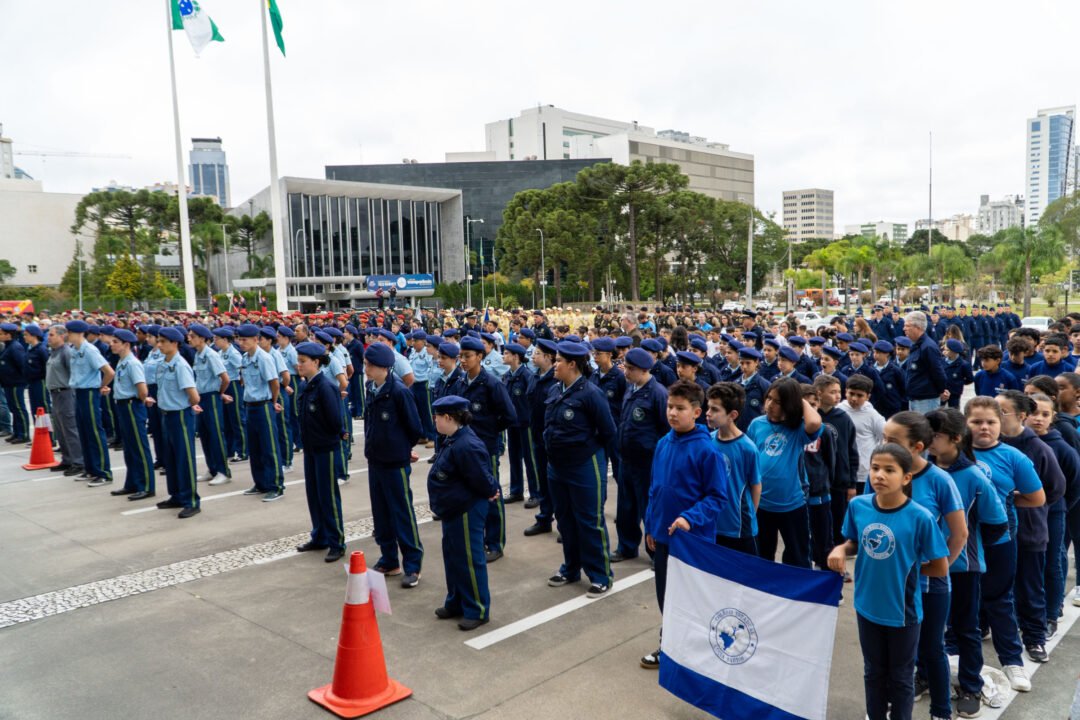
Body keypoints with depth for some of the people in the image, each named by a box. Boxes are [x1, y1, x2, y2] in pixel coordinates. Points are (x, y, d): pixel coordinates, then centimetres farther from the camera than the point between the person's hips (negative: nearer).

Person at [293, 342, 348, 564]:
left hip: (326, 447, -8)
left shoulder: (325, 387, -20)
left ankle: (337, 543, 12)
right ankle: (319, 537, 29)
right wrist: (308, 436, 6)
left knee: (328, 495, 0)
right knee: (313, 493, 15)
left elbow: (334, 420, -20)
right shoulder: (305, 386, 5)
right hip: (310, 446, 8)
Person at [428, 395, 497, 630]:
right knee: (452, 557, 19)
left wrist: (490, 493, -7)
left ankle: (478, 610, 14)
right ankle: (456, 602, 34)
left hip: (467, 511, -11)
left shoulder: (466, 446, -28)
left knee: (469, 560, 0)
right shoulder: (452, 440, 6)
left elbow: (481, 478, -25)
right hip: (453, 509, 11)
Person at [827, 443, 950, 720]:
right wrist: (840, 549, -15)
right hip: (868, 606, 4)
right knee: (873, 672, 24)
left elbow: (941, 568, -13)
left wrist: (906, 567, -6)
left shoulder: (920, 517, -23)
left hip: (903, 609, -3)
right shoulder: (857, 505, -12)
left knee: (901, 677, 19)